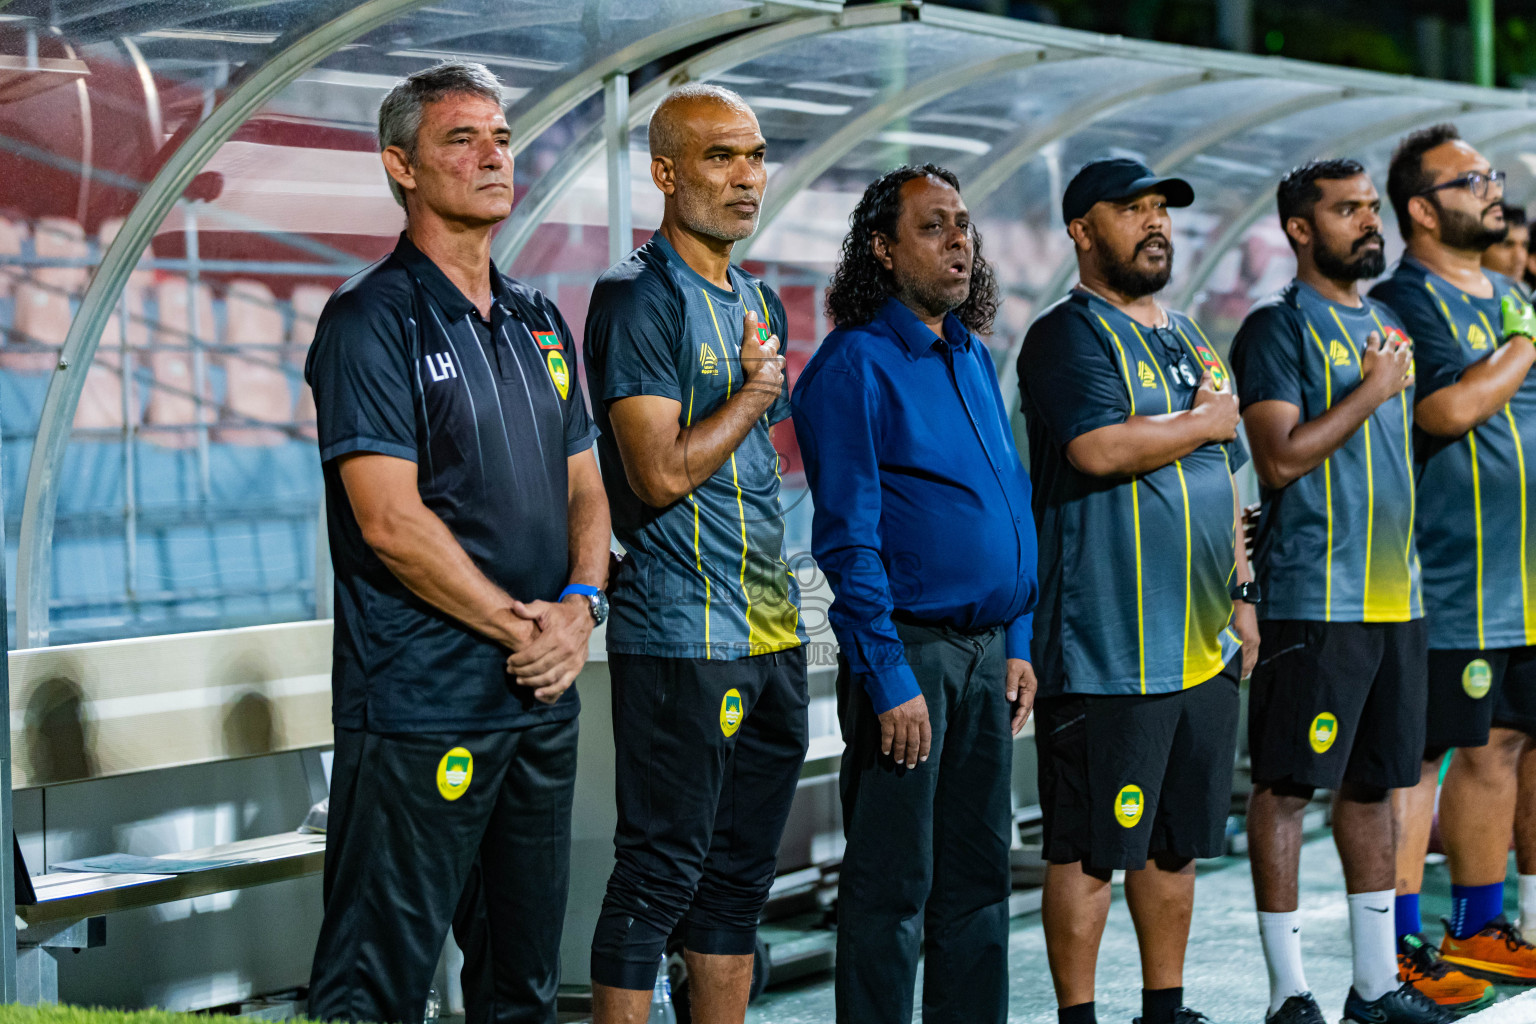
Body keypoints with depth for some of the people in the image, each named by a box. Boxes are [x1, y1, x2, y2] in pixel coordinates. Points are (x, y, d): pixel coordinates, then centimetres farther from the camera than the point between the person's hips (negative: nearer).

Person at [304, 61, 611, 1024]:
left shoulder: (540, 320, 15)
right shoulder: (372, 321, -8)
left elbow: (585, 487, 16)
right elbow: (391, 521, -16)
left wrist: (580, 604, -3)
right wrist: (521, 627, -12)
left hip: (546, 695, 7)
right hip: (422, 701, -7)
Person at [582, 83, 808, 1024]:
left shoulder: (760, 302, 16)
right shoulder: (638, 299, -11)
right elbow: (662, 473, -19)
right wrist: (753, 394, -7)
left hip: (773, 630, 8)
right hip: (681, 637, -8)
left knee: (742, 874, 13)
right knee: (661, 873, -5)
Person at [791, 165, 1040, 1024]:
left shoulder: (974, 357, 14)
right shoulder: (856, 364, -10)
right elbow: (849, 536, -14)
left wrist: (1018, 642, 12)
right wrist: (888, 677, -18)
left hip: (986, 648, 8)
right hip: (910, 650, -7)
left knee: (980, 872, 13)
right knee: (893, 882, -2)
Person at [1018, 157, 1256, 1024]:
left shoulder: (1189, 338, 20)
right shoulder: (1070, 335, -7)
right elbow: (1099, 448, -24)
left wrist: (1241, 591, 18)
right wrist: (1205, 422, -9)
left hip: (1201, 645, 8)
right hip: (1108, 649, -8)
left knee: (1178, 840, 14)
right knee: (1090, 847, -3)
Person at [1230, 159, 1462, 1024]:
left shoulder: (1391, 328, 17)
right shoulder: (1279, 329, -6)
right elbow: (1281, 457, -16)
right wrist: (1372, 391, -12)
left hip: (1397, 594, 8)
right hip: (1313, 598, -8)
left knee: (1375, 785, 13)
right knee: (1287, 787, -3)